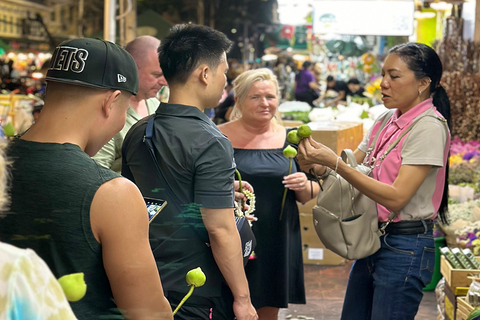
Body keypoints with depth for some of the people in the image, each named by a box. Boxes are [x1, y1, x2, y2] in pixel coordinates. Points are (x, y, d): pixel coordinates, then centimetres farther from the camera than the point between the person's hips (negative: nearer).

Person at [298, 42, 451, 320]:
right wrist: (318, 163, -10)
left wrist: (335, 162, -25)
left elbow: (396, 198, -23)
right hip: (373, 239, 8)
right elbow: (353, 166, 11)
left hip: (404, 248, -8)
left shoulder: (429, 127, -16)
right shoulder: (387, 121, 9)